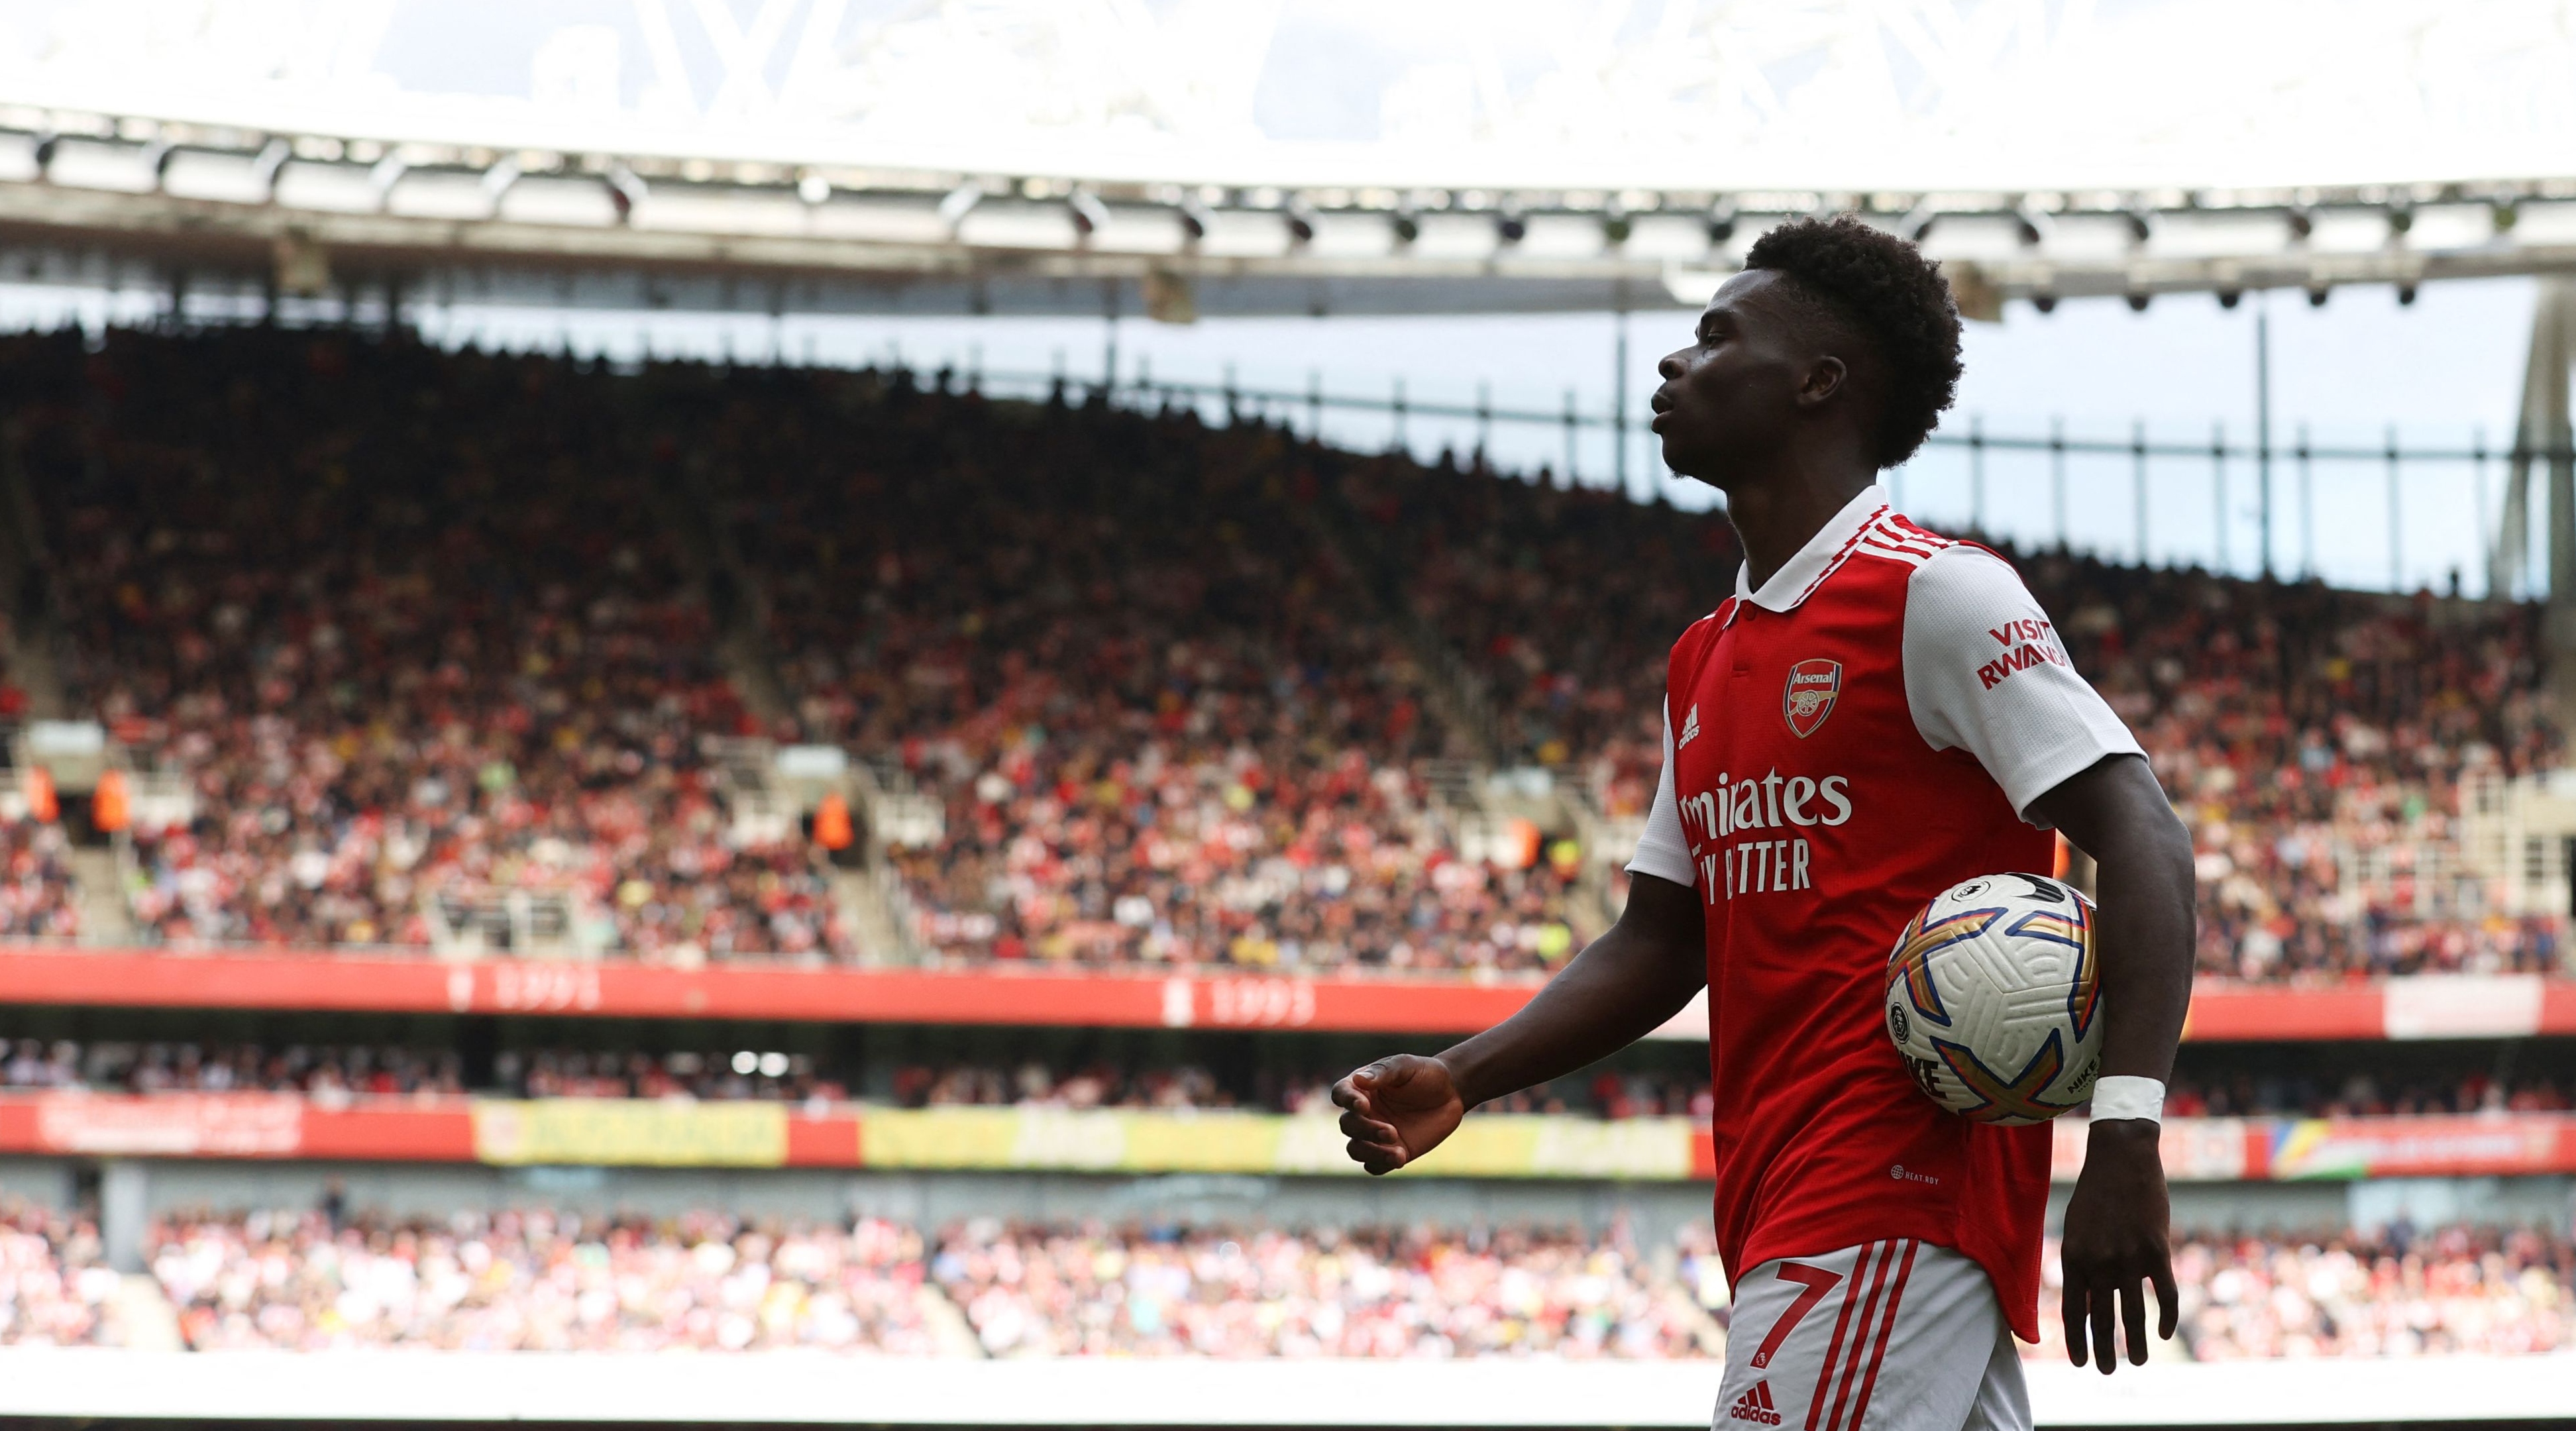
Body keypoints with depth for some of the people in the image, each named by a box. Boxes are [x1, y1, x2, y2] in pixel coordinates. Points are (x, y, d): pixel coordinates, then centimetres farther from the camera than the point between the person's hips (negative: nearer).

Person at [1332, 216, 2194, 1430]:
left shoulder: (1932, 594, -7)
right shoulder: (1706, 662, 20)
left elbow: (2141, 840, -14)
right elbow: (1662, 940, 23)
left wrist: (2126, 1132, -25)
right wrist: (1461, 1080, 9)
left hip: (1893, 1201, -8)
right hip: (1780, 1202, 8)